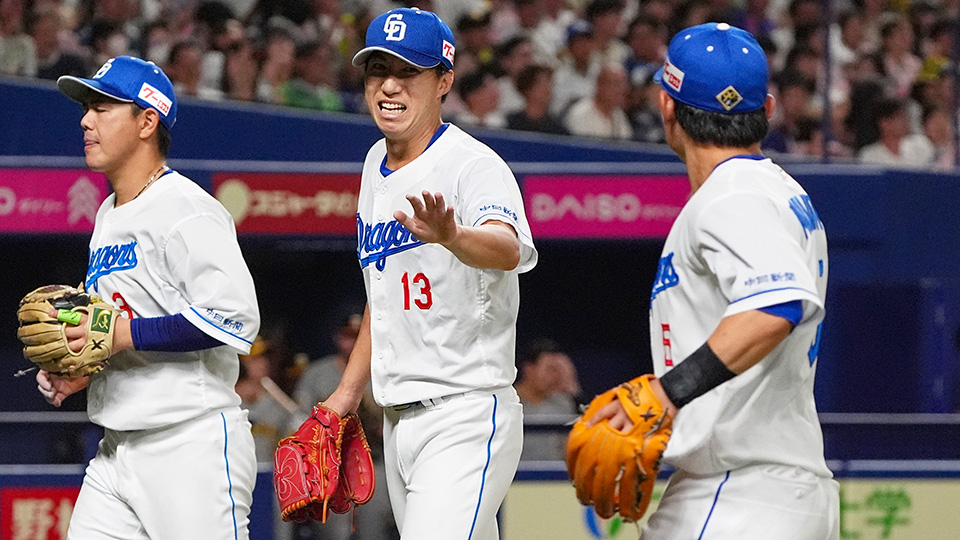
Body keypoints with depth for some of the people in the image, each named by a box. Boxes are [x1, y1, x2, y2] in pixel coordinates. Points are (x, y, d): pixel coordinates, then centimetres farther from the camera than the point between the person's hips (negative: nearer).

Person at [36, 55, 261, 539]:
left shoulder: (186, 210, -11)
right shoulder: (108, 216, 19)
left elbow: (236, 317, -22)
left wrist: (123, 335, -21)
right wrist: (75, 372, 8)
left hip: (195, 442, -9)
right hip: (117, 453, 9)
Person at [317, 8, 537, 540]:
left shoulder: (474, 166, -14)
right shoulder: (376, 164, 12)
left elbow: (508, 250, -36)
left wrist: (451, 237, -57)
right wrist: (348, 391, 21)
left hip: (467, 419, -8)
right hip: (399, 423, 8)